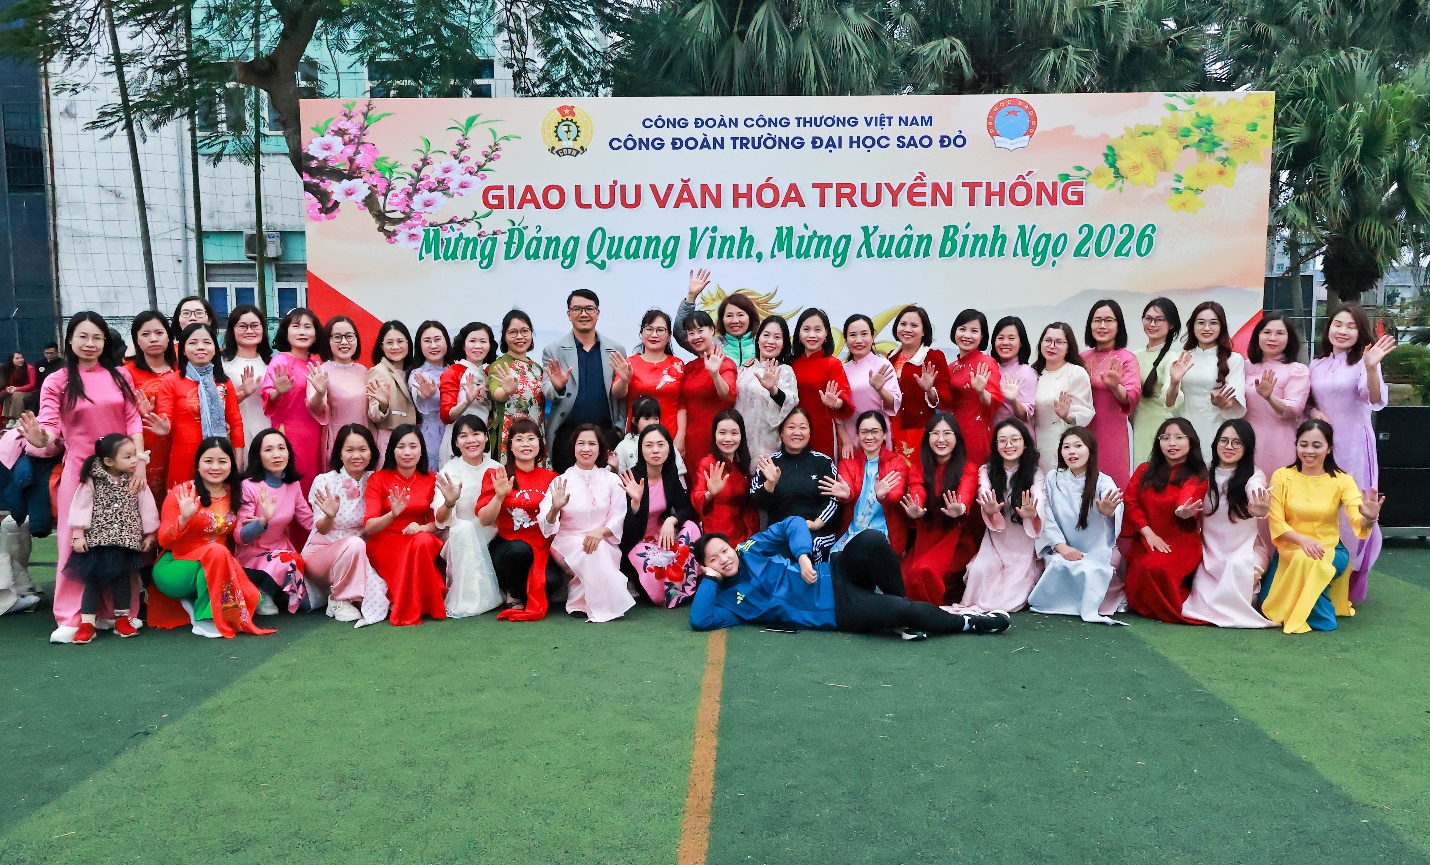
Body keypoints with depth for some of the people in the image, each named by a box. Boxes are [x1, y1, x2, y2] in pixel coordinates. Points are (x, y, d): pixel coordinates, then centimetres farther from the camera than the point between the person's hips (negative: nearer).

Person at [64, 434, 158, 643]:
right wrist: (78, 535, -7)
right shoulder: (92, 480, -7)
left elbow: (147, 506, 3)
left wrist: (149, 534, 6)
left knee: (123, 579, 8)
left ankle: (122, 619, 21)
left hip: (125, 540, 1)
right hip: (96, 540, -1)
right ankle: (87, 624, 9)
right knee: (93, 581, 3)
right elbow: (81, 506, -5)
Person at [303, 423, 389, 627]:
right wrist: (329, 516, -42)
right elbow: (322, 529, -19)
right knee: (354, 544, -35)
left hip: (358, 556, 3)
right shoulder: (324, 481, -12)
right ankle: (339, 600, -15)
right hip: (320, 552, -2)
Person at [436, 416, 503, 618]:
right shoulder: (449, 470, -6)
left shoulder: (496, 469, -1)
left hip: (489, 539, 2)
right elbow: (441, 521, -15)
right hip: (460, 540, -2)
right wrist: (449, 503, -36)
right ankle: (467, 600, -27)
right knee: (464, 528, -32)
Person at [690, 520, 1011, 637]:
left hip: (834, 575, 4)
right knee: (903, 611, -25)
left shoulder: (751, 549, 9)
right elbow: (699, 620, -14)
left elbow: (793, 524, 5)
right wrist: (710, 579, -10)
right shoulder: (729, 599, 3)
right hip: (835, 612, -4)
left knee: (871, 540, -28)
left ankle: (897, 602, -6)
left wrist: (803, 554, -13)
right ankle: (968, 623, 0)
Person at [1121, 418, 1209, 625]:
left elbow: (1186, 502, -20)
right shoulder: (1145, 471, 13)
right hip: (1146, 541, 3)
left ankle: (1175, 610, -6)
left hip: (1180, 542, -3)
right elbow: (1130, 502, 4)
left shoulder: (1196, 476, 3)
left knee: (1155, 568, -32)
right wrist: (1148, 532, -10)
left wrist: (1184, 512, -46)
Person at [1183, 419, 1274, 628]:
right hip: (1211, 553, 2)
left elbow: (1255, 493, -35)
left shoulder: (1253, 476, -9)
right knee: (1204, 603, -22)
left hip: (1245, 550, -2)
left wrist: (1260, 511, -58)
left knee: (1238, 566, -38)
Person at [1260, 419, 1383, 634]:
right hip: (1289, 550, 2)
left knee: (1309, 562, -37)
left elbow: (1358, 523, -19)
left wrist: (1370, 518, -44)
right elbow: (1275, 521, -7)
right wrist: (1302, 540, -25)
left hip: (1329, 551, -2)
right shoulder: (1282, 477, -3)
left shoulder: (1342, 480, -5)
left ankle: (1318, 613, -9)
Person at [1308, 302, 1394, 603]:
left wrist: (1371, 368, -37)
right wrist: (1313, 412, -5)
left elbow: (1376, 401, -21)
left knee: (1351, 509, 1)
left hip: (1353, 445, -4)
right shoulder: (1316, 366, 9)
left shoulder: (1362, 362, -5)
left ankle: (1350, 584, 13)